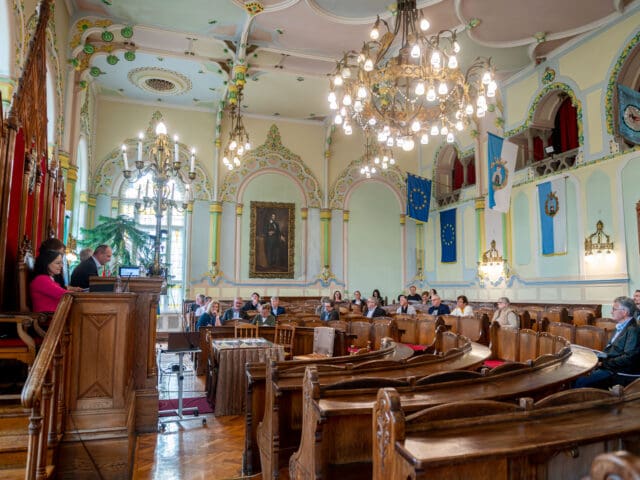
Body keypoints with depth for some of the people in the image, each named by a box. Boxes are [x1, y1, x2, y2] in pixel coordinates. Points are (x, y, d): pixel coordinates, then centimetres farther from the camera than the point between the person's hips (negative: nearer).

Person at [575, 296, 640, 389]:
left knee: (580, 382, -22)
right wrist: (599, 358, 2)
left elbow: (628, 358, -21)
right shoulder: (621, 327, 14)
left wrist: (604, 363, -17)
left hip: (619, 373, -9)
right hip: (608, 366, 9)